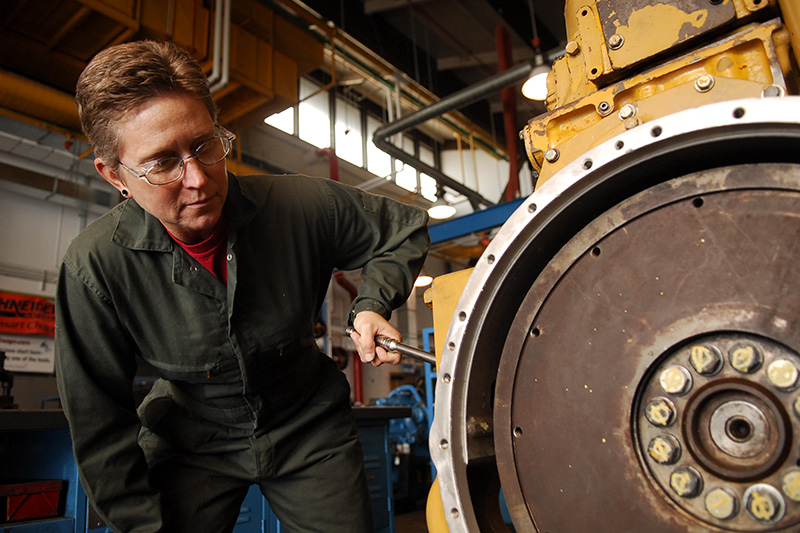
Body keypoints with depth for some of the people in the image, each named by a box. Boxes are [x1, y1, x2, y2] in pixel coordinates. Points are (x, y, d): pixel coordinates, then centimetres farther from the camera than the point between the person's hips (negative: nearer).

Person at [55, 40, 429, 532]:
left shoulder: (305, 205, -23)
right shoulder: (94, 265, -22)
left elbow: (406, 230, -5)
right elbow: (101, 424, -10)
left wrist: (372, 304, -21)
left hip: (311, 433, 1)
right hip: (192, 445, 0)